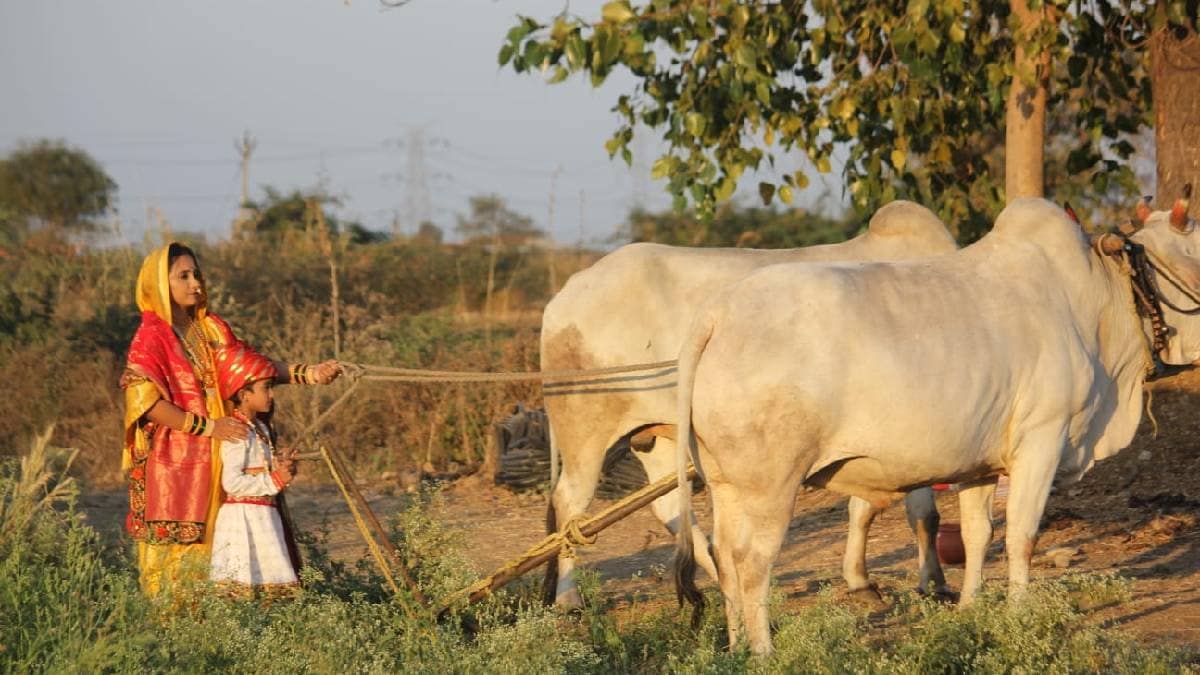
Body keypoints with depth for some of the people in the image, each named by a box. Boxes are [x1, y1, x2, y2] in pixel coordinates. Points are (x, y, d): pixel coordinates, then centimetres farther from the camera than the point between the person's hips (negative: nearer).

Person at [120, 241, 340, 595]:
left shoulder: (212, 329, 13)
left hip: (216, 458, 6)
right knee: (177, 542, -6)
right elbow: (147, 403, -15)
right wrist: (209, 427, -19)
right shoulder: (151, 336, -6)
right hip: (174, 459, -6)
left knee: (213, 538, 3)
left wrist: (306, 374, 0)